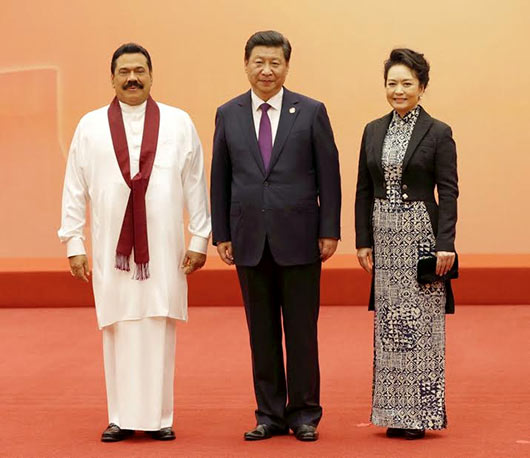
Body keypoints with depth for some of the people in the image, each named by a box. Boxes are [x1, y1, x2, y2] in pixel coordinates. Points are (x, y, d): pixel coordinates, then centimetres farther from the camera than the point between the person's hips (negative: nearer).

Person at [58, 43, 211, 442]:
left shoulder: (179, 124, 5)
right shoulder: (90, 127, 6)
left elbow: (196, 185, 5)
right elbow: (74, 190, 6)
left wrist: (200, 238, 2)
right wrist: (74, 243, 2)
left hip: (163, 247, 0)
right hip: (112, 247, 0)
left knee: (160, 329, 1)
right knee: (119, 330, 2)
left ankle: (159, 416, 9)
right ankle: (122, 418, 10)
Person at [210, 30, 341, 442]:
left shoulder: (311, 112, 1)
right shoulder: (228, 115, 6)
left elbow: (328, 174, 0)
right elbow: (220, 179, 8)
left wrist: (330, 231, -4)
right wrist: (221, 234, 4)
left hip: (299, 238, -2)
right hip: (250, 239, 2)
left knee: (302, 331, 3)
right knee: (262, 332, 7)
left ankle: (304, 414, 13)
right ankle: (270, 415, 16)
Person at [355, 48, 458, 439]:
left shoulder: (438, 133, -4)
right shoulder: (373, 131, 9)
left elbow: (448, 191, -7)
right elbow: (364, 190, 11)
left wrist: (445, 244, -14)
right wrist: (363, 241, 6)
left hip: (421, 233, -5)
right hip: (384, 236, 5)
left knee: (421, 321, -2)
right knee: (389, 325, 8)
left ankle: (421, 411, 6)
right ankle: (395, 412, 16)